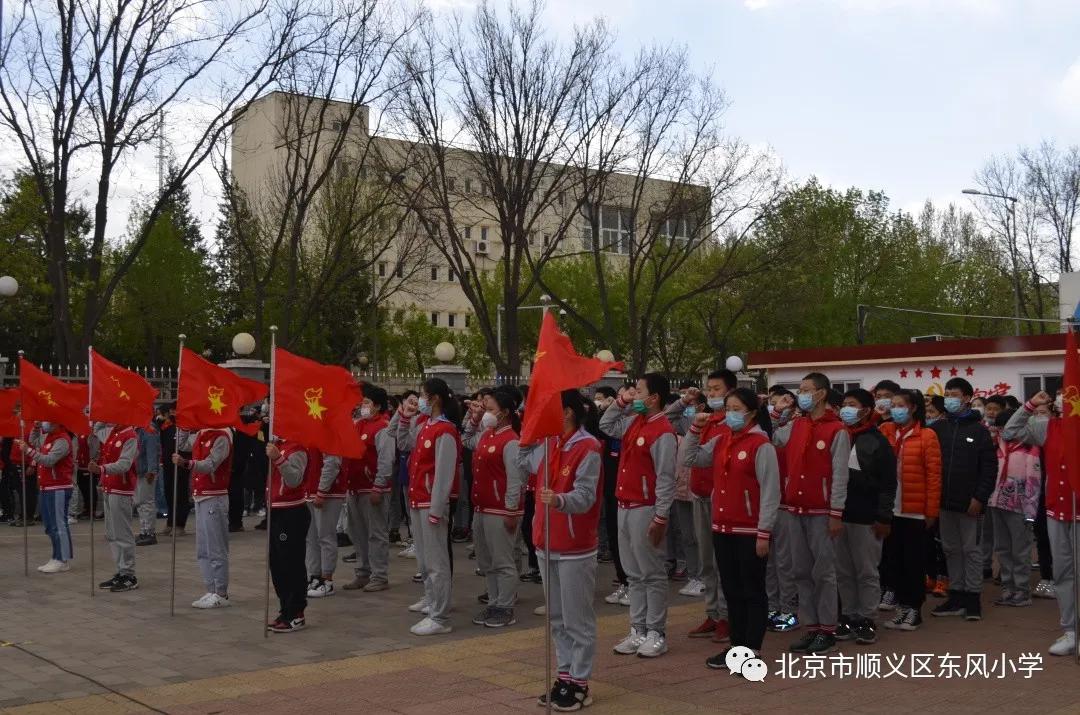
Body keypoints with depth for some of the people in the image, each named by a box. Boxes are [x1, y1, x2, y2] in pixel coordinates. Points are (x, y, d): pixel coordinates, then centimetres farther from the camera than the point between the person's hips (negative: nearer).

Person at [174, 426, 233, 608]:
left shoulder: (221, 437, -14)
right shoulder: (199, 436, 11)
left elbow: (210, 465, -25)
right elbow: (181, 445, 26)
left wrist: (186, 463, -41)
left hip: (215, 499, -9)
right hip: (200, 498, 9)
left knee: (216, 548, -5)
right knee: (203, 550, 12)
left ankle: (220, 594, 0)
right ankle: (212, 591, 18)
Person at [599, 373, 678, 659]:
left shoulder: (662, 432, -16)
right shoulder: (634, 422, 9)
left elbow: (665, 479, -18)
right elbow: (605, 426, 26)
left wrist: (660, 518, -19)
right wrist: (619, 404, 10)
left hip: (645, 510, -9)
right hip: (625, 507, 9)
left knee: (652, 574, 1)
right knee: (634, 574, 13)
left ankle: (656, 634, 9)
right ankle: (638, 631, 21)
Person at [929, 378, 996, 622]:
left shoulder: (978, 430, -2)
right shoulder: (938, 428, 7)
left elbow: (989, 468, -5)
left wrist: (979, 498, -12)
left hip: (969, 502, -4)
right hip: (944, 501, 4)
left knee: (971, 549, 2)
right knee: (951, 549, 10)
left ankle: (972, 597, 9)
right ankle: (956, 596, 17)